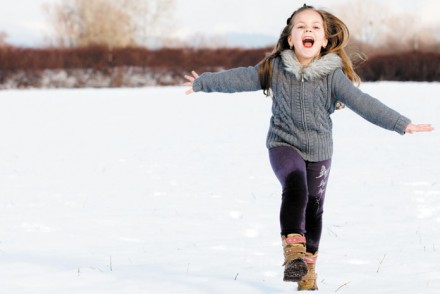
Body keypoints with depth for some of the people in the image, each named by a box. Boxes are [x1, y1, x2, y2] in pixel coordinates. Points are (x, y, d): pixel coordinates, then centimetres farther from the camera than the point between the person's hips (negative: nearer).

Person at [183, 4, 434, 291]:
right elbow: (239, 78, 3)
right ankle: (293, 253, -33)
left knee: (313, 207, 10)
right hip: (284, 143, -1)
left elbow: (363, 103, -17)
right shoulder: (275, 68, -8)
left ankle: (308, 265, 29)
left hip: (319, 150, 1)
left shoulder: (333, 75, -12)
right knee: (295, 189, -28)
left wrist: (403, 124, -25)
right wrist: (203, 82, 12)